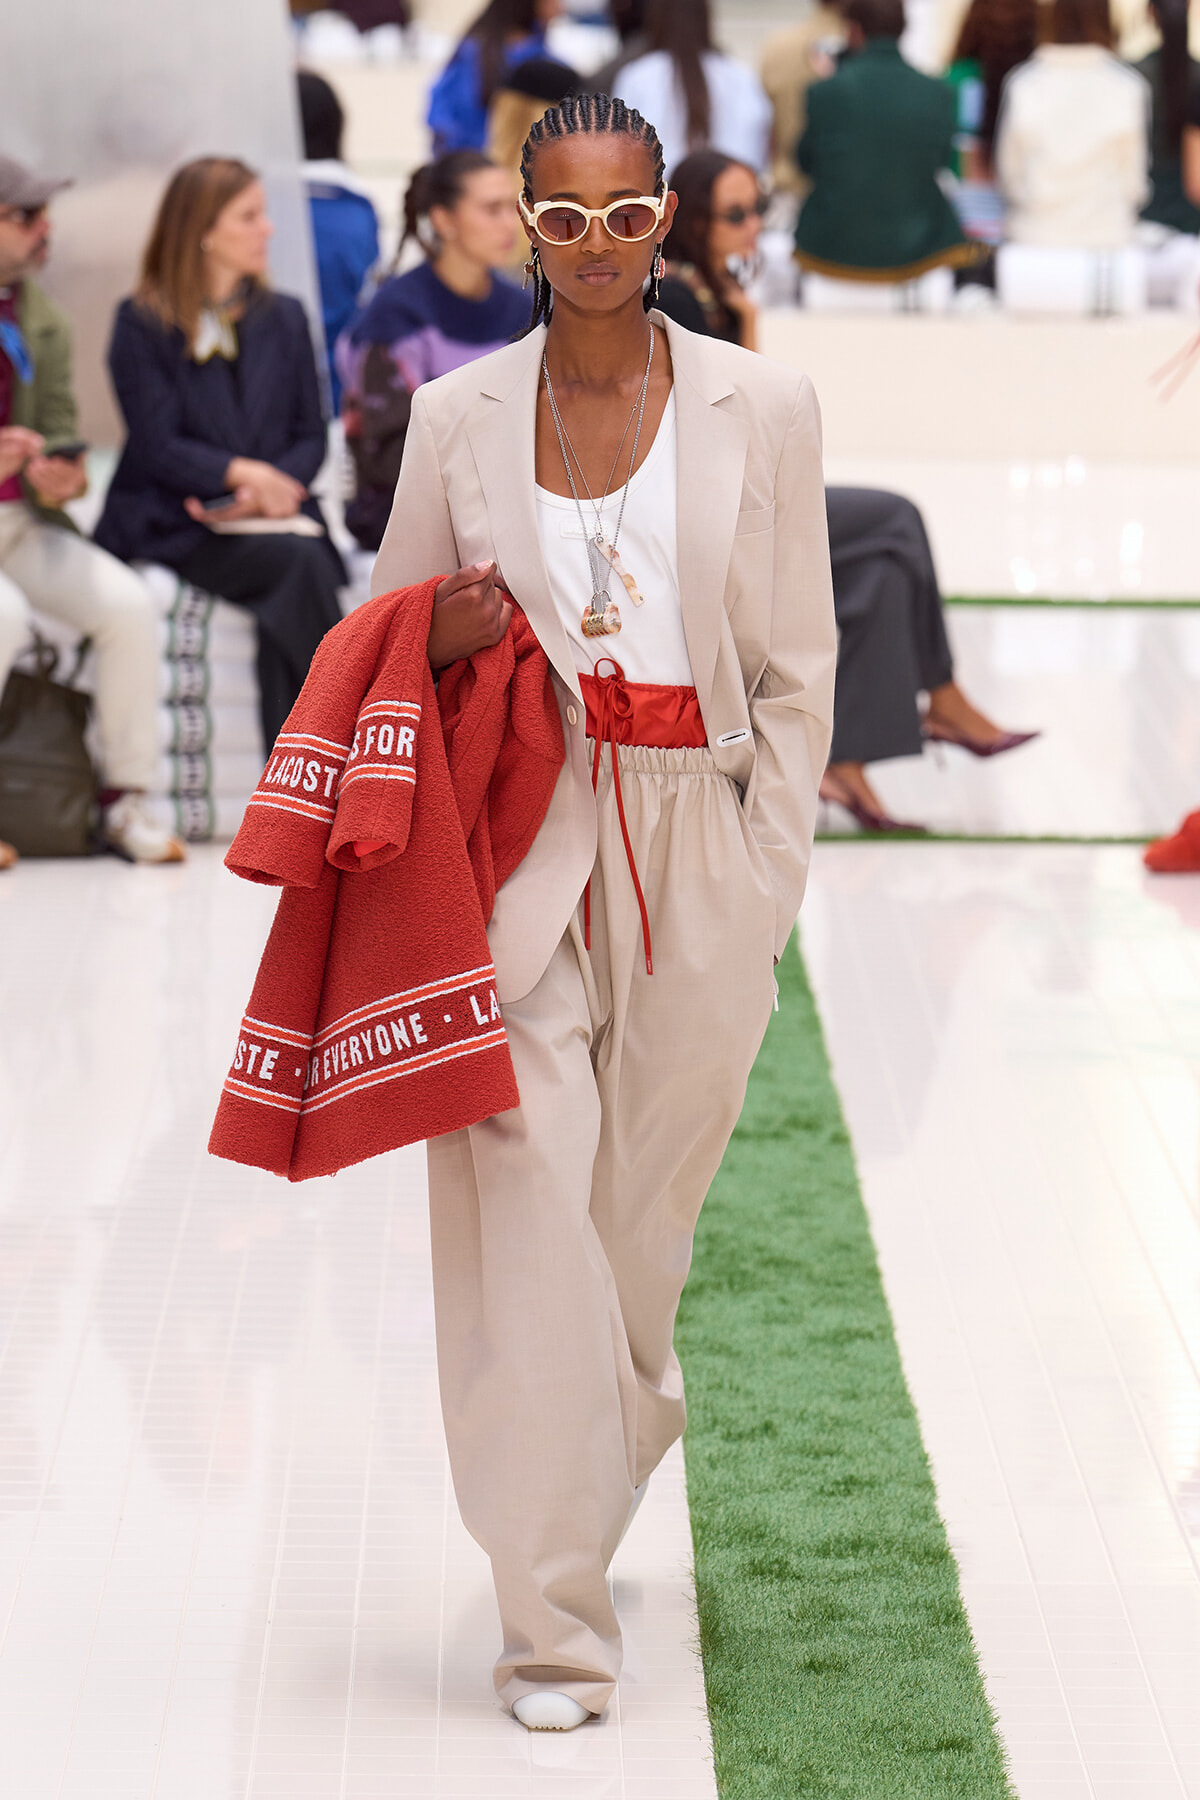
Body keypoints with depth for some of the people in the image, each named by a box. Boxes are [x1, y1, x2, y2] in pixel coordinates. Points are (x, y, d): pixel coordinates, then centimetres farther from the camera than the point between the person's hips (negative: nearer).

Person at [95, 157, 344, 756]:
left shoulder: (283, 317, 16)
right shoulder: (142, 324, 2)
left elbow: (310, 436, 13)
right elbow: (157, 447, -6)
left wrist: (271, 489, -9)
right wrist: (244, 473, -20)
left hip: (271, 512, 3)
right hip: (173, 523, -3)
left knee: (286, 613, -31)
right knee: (299, 560, -31)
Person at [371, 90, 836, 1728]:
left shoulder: (761, 410, 2)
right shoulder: (458, 419, 4)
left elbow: (797, 671, 4)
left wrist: (766, 884, -2)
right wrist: (444, 642, -9)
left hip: (695, 859, 0)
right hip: (519, 856, 0)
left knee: (644, 1209, 8)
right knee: (524, 1210, -8)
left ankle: (619, 1428, 40)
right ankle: (554, 1627, -3)